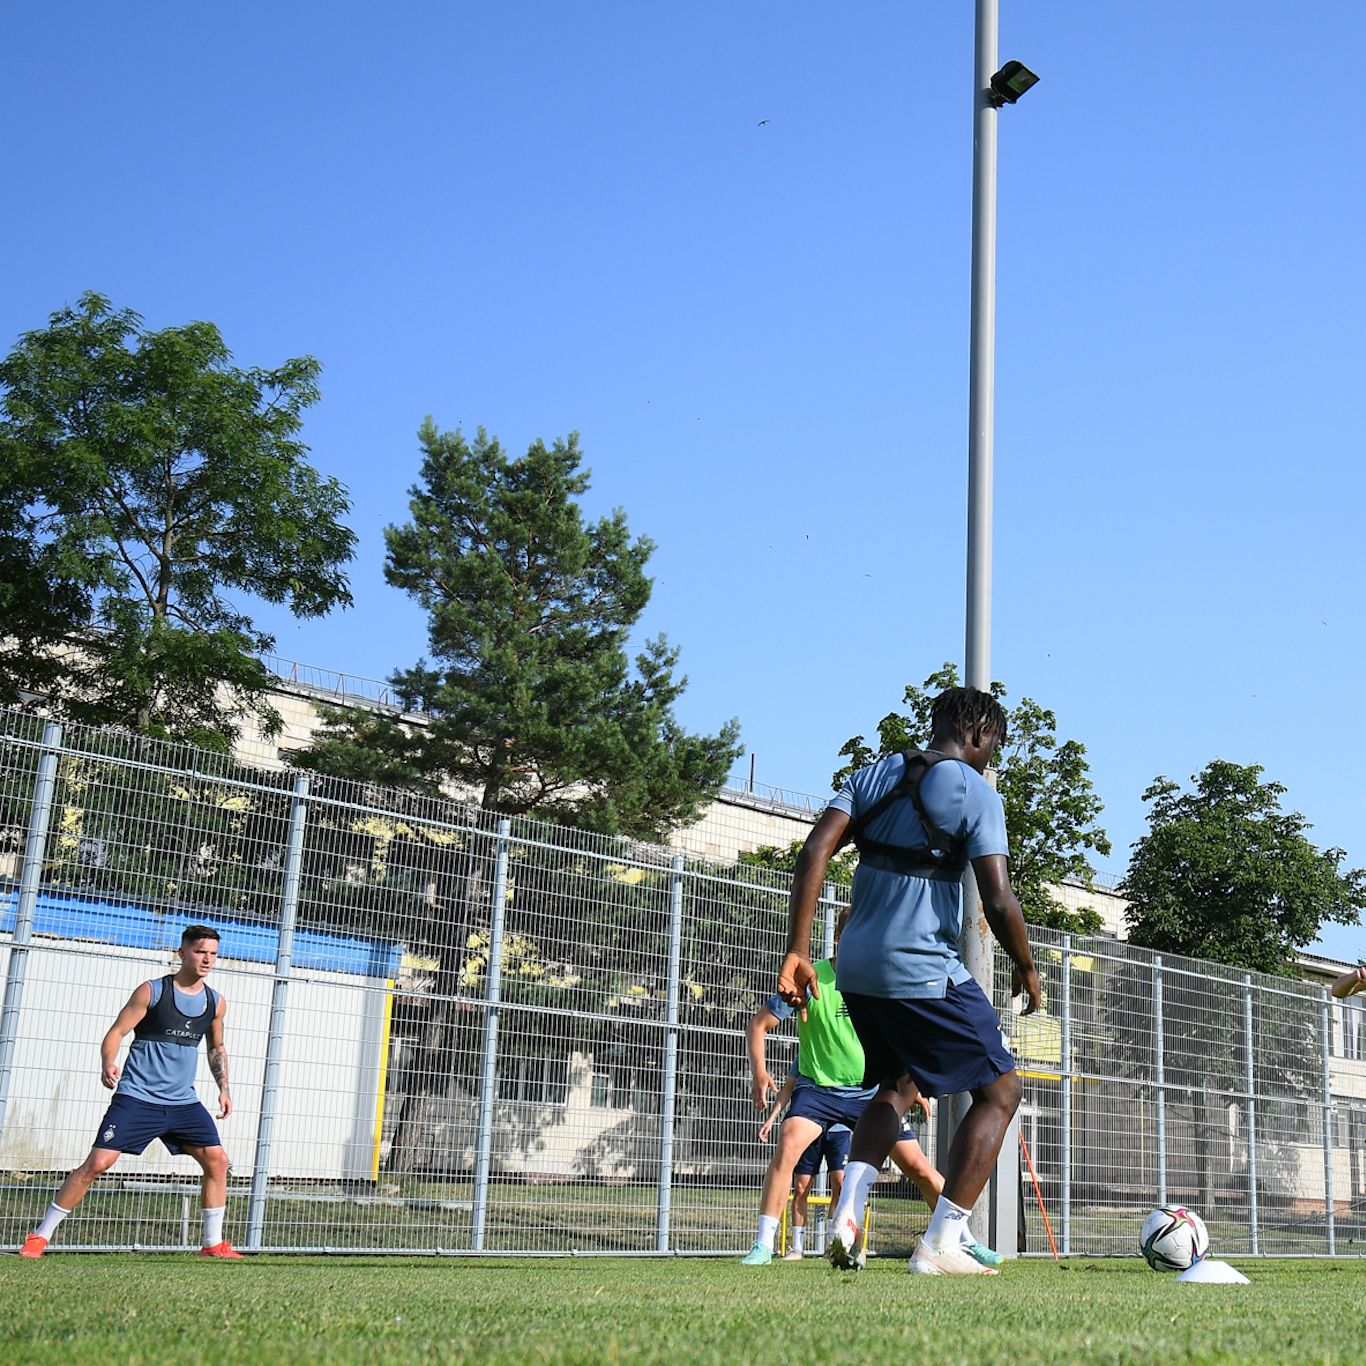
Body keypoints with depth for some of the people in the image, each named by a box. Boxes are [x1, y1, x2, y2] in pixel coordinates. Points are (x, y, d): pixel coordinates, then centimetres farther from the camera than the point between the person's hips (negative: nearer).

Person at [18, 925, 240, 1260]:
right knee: (99, 1161, -12)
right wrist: (108, 1065, -27)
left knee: (217, 1160, -5)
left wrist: (223, 1089, 12)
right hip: (136, 1097, -5)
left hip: (183, 1102, 5)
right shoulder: (151, 991, -6)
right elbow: (116, 1032, -8)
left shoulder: (216, 1003, 8)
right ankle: (39, 1236, 1)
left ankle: (213, 1243, 8)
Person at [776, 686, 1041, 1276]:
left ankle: (847, 1209, 8)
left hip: (856, 968, 7)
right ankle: (939, 1245, 1)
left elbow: (814, 852, 0)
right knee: (999, 1090, 8)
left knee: (894, 1084, 28)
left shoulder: (872, 774, 11)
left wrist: (797, 952, -1)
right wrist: (1026, 968, 5)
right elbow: (999, 902, -13)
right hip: (924, 971, -7)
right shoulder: (975, 792, -5)